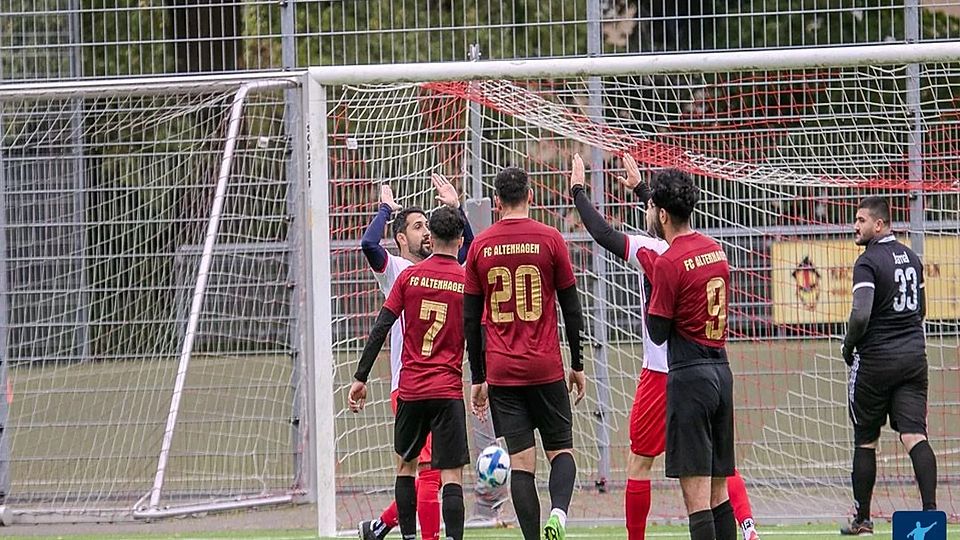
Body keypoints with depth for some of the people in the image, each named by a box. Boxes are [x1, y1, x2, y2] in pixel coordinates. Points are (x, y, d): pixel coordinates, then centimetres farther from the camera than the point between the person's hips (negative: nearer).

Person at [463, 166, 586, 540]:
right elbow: (571, 307, 1)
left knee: (520, 460, 2)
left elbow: (471, 320, 6)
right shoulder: (550, 239, -1)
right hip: (546, 368, -1)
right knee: (561, 450, 8)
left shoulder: (480, 246, 4)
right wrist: (577, 365, 10)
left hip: (501, 371, 1)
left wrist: (477, 378, 12)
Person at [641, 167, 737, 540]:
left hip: (689, 374, -8)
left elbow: (658, 333, -9)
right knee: (718, 488, 12)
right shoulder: (715, 250, 10)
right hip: (721, 369, 8)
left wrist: (651, 289, 5)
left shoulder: (669, 262, -13)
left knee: (695, 491, -9)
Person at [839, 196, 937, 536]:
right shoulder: (911, 258, 12)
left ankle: (862, 519, 15)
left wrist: (848, 345, -6)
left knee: (865, 441, 8)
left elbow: (861, 314, -22)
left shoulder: (868, 262, -12)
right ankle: (930, 509, -21)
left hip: (876, 359, -6)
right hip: (914, 356, 6)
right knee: (914, 435, -4)